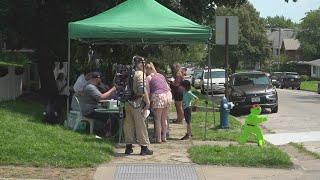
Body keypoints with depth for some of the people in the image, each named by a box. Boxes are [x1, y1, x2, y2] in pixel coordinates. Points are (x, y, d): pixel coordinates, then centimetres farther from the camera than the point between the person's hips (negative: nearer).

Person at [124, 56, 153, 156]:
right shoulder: (140, 74, -11)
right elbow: (142, 89, -20)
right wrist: (147, 101, -14)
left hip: (127, 102, 7)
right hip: (137, 103, -7)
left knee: (129, 125, 11)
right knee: (140, 125, -2)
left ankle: (128, 147, 16)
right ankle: (144, 148, 2)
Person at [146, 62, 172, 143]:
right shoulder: (161, 76, 19)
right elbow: (168, 87, 20)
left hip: (158, 96, -6)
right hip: (168, 95, 6)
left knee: (158, 119, 4)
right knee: (164, 118, 16)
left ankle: (158, 139, 6)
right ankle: (164, 137, 20)